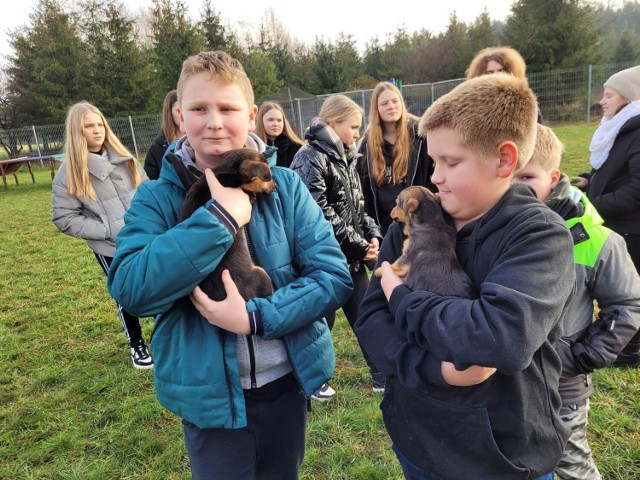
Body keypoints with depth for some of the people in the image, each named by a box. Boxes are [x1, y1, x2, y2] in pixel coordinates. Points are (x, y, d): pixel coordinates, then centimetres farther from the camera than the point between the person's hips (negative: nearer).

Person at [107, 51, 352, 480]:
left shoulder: (286, 186, -7)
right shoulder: (157, 198, -8)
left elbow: (334, 275, -11)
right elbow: (129, 288, -22)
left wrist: (256, 316, -23)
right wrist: (221, 216, -27)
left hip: (287, 382, 2)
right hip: (209, 393, -1)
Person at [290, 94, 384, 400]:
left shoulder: (344, 157, 13)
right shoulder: (310, 158, -15)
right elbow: (319, 213, -23)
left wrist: (372, 235, 0)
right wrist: (359, 245, -16)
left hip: (352, 257, 8)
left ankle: (382, 374, 29)